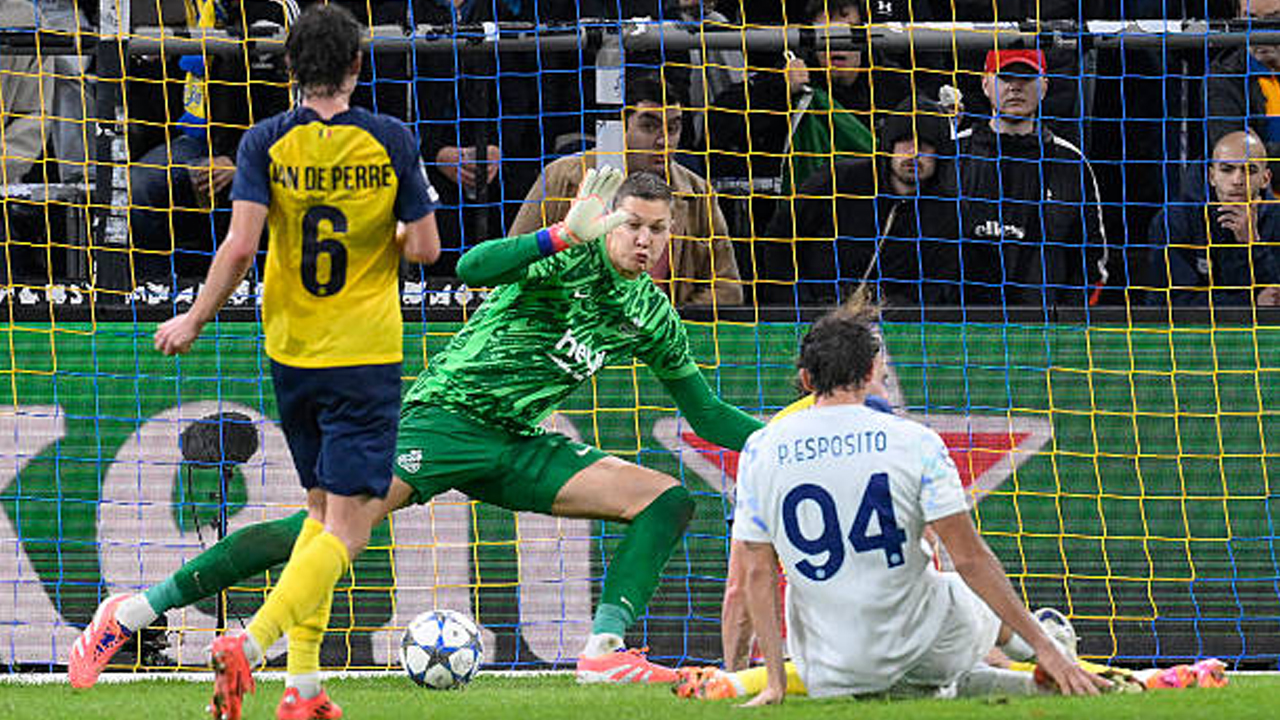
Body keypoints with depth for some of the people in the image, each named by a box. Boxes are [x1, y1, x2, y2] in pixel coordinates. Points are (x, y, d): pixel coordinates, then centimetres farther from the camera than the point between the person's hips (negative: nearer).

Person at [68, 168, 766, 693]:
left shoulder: (653, 314, 10)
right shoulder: (568, 258, -10)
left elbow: (707, 413, 22)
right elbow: (473, 267, -29)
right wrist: (563, 235, -38)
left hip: (514, 446, 7)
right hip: (443, 415, -7)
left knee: (668, 500, -5)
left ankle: (604, 650, -16)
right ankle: (137, 609, -20)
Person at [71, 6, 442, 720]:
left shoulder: (267, 143, -4)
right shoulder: (392, 140, -6)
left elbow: (241, 245, -12)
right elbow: (426, 246, -4)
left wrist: (194, 320, -1)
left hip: (291, 354, 3)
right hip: (367, 356, -3)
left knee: (323, 509, 19)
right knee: (346, 532, -5)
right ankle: (251, 645, -27)